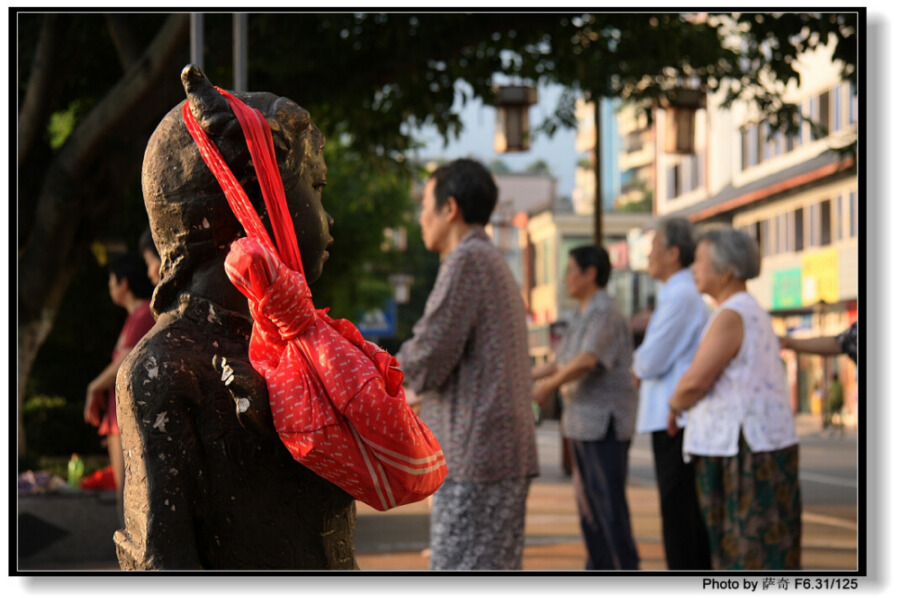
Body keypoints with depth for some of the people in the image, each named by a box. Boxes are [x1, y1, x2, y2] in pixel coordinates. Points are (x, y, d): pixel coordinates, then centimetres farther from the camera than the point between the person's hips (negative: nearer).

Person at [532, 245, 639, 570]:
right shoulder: (584, 317, 16)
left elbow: (586, 361, -29)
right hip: (584, 422, 10)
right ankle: (599, 568, 19)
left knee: (608, 498, -8)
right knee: (587, 498, 12)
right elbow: (561, 363, 23)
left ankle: (626, 568, -3)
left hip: (606, 424, -10)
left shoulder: (606, 315, -15)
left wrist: (549, 385, -16)